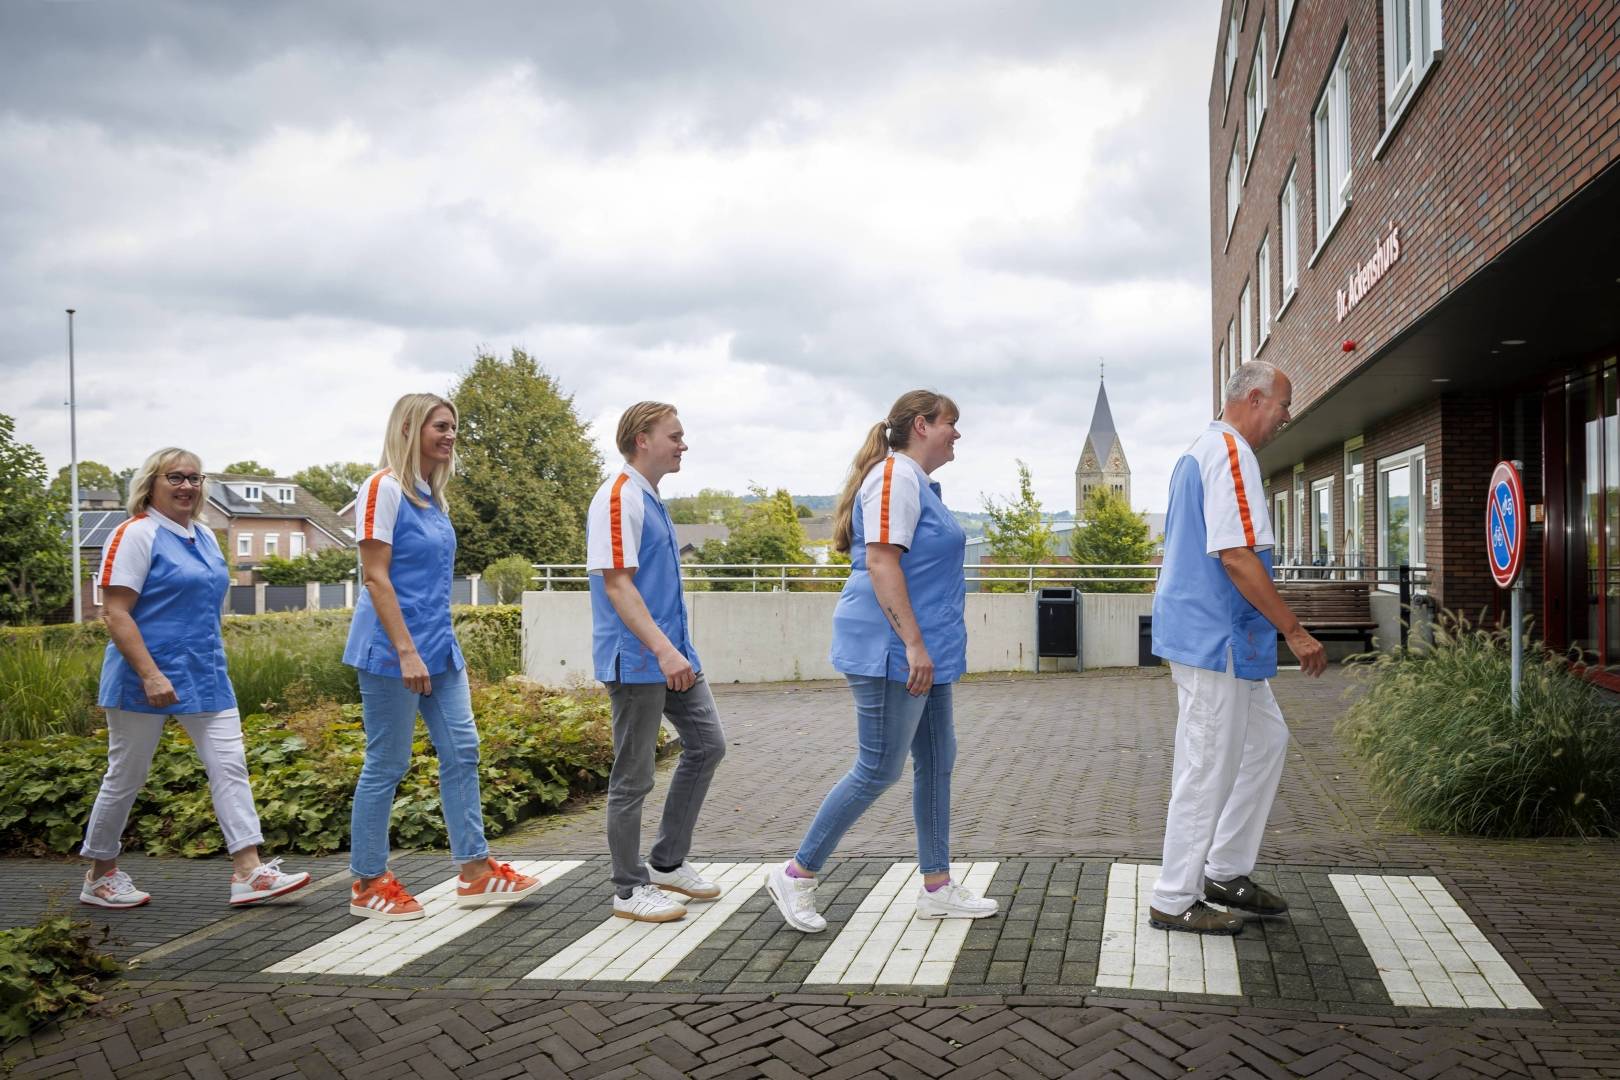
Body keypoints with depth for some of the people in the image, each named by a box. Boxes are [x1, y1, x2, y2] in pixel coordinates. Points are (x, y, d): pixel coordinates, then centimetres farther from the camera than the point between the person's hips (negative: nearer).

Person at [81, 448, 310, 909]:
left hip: (205, 676, 7)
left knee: (230, 766, -2)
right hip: (147, 680, -7)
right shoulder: (136, 534, -11)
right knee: (126, 777, 7)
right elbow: (116, 614, -17)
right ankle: (100, 876, 25)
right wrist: (150, 675, -24)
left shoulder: (205, 537, 11)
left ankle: (248, 871, -4)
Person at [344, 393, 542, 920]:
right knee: (387, 764, 1)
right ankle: (368, 884, 15)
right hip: (392, 651, -8)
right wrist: (406, 651, -21)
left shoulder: (431, 495, 14)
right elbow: (375, 577, -16)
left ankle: (475, 870, 14)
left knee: (461, 752, 6)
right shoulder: (384, 488, -11)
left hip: (438, 646, 8)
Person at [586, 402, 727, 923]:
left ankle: (668, 861, 24)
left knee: (707, 745, 12)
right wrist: (663, 651, -27)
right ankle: (630, 890, 14)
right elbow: (616, 585, -21)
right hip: (636, 660, -10)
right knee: (634, 776, 1)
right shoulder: (618, 499, -15)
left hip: (672, 654, 10)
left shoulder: (652, 501, 15)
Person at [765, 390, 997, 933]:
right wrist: (913, 642, -26)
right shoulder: (896, 476, -13)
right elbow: (881, 563, -22)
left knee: (936, 762, 12)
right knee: (879, 769, -4)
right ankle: (796, 874, 9)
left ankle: (937, 887, 21)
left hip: (922, 651, 10)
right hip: (892, 651, -10)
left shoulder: (918, 482, 18)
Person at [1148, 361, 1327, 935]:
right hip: (1215, 639, -11)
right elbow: (1236, 556, -24)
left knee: (1266, 740, 18)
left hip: (1214, 639, 11)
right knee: (1208, 769, -3)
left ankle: (1225, 871, 27)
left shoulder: (1198, 451, 18)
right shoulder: (1230, 453, -15)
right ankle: (1175, 900, 9)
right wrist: (1295, 631, -18)